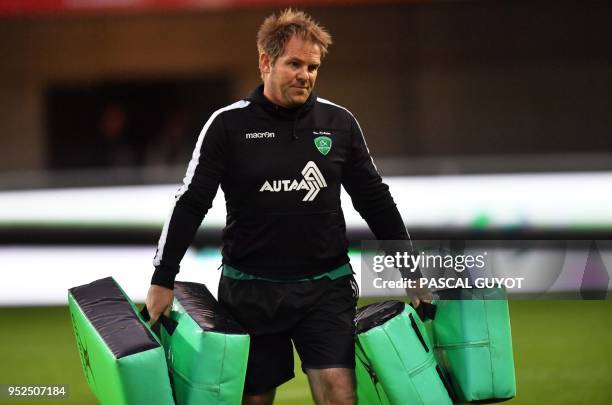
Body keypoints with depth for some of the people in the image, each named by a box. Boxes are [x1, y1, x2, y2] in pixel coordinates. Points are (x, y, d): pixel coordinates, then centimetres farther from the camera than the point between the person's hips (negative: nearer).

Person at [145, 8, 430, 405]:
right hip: (251, 291, -1)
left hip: (326, 288, 1)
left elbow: (375, 200, 11)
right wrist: (162, 282, -5)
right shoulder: (229, 125, -4)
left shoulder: (339, 123, 3)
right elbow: (191, 205, -2)